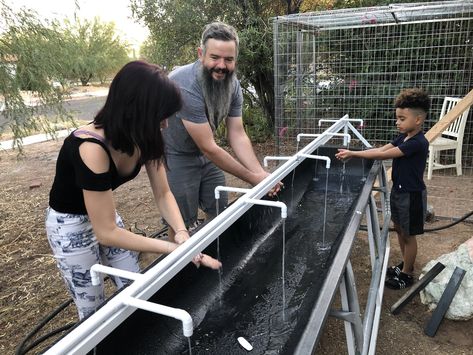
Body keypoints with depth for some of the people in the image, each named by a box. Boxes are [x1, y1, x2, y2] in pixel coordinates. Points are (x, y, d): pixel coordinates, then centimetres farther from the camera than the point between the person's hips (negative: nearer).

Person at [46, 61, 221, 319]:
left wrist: (181, 232, -26)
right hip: (70, 224, -6)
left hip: (106, 214, 6)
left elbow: (163, 194, -8)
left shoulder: (143, 138, -16)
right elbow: (106, 233, -33)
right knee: (94, 311, 9)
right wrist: (173, 248, -32)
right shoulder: (90, 149, -37)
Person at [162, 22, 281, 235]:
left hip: (205, 154, 7)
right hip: (175, 156, -6)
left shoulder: (232, 84, -9)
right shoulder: (186, 86, -31)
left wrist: (261, 173, -23)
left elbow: (237, 136, -9)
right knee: (184, 226, 0)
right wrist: (252, 178, -24)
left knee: (221, 214, 13)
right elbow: (208, 148, -29)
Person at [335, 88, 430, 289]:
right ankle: (405, 264, 40)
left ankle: (406, 274, 25)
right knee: (399, 229, 21)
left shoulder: (418, 143, -25)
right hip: (398, 190, 9)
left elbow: (383, 155, -28)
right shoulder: (403, 137, 2)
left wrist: (353, 154, -26)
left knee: (408, 235, 7)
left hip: (412, 195, -9)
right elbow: (380, 149, -5)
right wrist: (352, 154, -17)